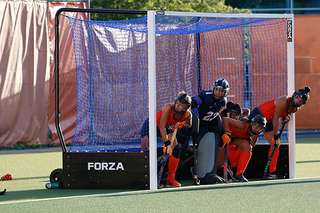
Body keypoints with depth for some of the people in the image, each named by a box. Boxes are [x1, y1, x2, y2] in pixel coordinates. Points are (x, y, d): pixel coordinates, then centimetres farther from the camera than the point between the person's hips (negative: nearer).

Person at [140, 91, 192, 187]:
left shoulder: (187, 114, -21)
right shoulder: (168, 108, -36)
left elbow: (188, 124, 3)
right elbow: (162, 127, -34)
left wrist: (181, 124, -19)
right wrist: (166, 143, -38)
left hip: (168, 127, 5)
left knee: (176, 149, -9)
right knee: (145, 151, -16)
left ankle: (170, 179, -2)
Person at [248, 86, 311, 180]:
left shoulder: (296, 108, -5)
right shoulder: (283, 101, -30)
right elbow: (275, 118, -24)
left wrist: (286, 117, -5)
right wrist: (276, 136, -18)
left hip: (269, 121, 8)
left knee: (275, 145, 3)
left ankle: (272, 172, 7)